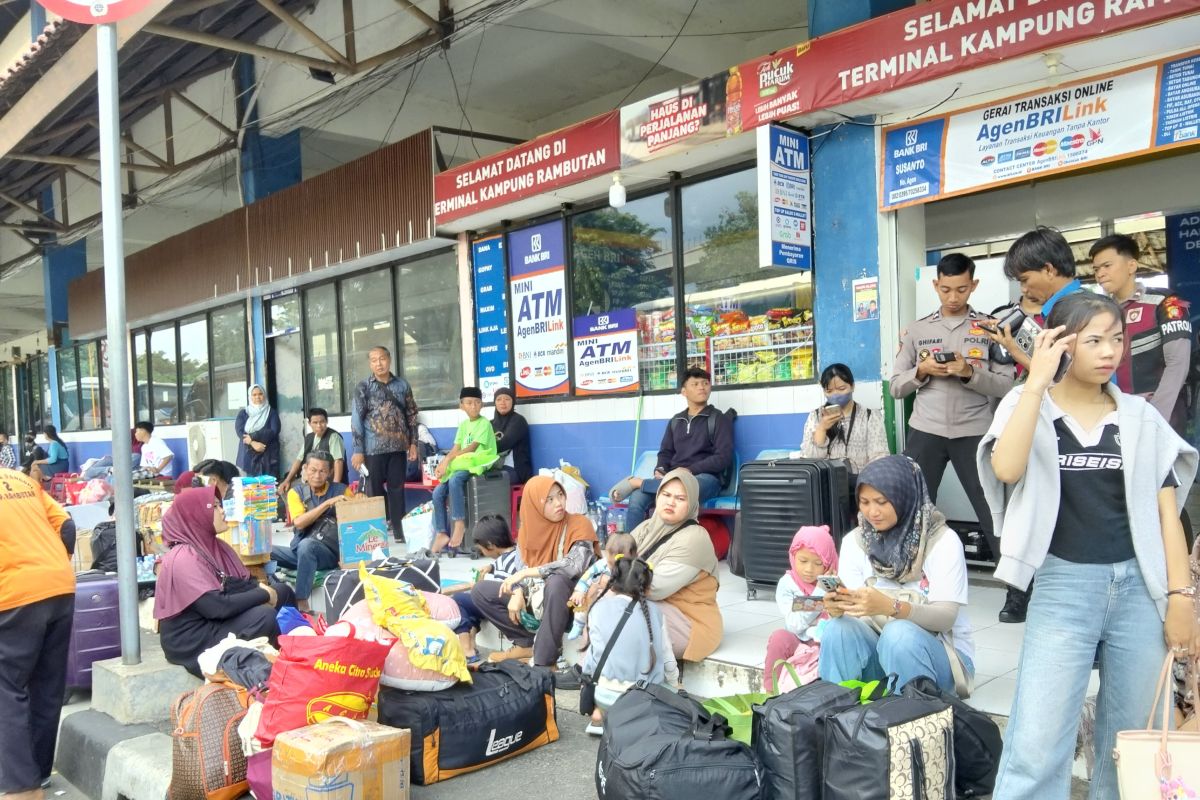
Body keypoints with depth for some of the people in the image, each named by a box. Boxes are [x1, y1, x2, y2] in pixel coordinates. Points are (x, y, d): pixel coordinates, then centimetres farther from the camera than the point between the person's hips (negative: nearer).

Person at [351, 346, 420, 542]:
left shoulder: (402, 385, 6)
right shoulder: (363, 388, 0)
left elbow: (411, 415, 10)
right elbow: (357, 419, -3)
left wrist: (413, 442, 4)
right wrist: (358, 450, -9)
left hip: (398, 447, 2)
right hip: (374, 448, -2)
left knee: (397, 488, 4)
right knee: (375, 489, 4)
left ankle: (398, 529, 10)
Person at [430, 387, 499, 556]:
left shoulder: (484, 423, -6)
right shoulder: (463, 425, 16)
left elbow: (471, 449, -15)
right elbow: (455, 450, 8)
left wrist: (447, 460, -17)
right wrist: (443, 464, -10)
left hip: (477, 464, -7)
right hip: (461, 466, 7)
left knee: (455, 480, -35)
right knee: (438, 493, -12)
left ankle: (460, 524, -25)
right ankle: (442, 533, -6)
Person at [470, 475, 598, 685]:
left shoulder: (579, 524, -15)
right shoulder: (530, 527, 2)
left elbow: (575, 566, -30)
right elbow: (522, 568, 4)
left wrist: (526, 573, -27)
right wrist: (517, 593, -17)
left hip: (568, 600, -6)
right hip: (536, 597, 6)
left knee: (556, 582, -39)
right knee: (480, 591, -2)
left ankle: (545, 662, -28)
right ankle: (527, 644, -2)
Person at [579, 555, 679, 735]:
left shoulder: (599, 608, -6)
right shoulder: (655, 612, -5)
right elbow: (668, 660, 3)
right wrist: (675, 689, 20)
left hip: (606, 698, 0)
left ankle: (599, 714, 12)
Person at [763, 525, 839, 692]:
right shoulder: (787, 584, -4)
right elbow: (794, 625, -15)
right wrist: (819, 594, -17)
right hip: (798, 644, 0)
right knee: (780, 637, -30)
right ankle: (770, 692, -18)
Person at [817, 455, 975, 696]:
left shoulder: (943, 540, -13)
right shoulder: (854, 540, -2)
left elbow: (946, 617, -21)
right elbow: (854, 607, -8)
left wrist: (890, 607, -39)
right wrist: (837, 608, -33)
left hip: (939, 651, -3)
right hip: (879, 647, 3)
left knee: (899, 633, -34)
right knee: (839, 628, -27)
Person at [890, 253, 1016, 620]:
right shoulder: (916, 330, 10)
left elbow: (1006, 385, -1)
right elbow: (897, 386, 9)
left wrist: (969, 372, -17)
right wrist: (922, 371, -9)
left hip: (974, 432, -2)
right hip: (926, 431, 2)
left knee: (995, 512, 1)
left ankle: (1019, 590, 11)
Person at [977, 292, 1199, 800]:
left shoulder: (1140, 418, 7)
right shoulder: (1029, 406, 0)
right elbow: (1006, 469, -21)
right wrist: (1037, 381, -18)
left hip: (1138, 587, 3)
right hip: (1063, 587, -3)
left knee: (1133, 737, 13)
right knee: (1037, 743, -5)